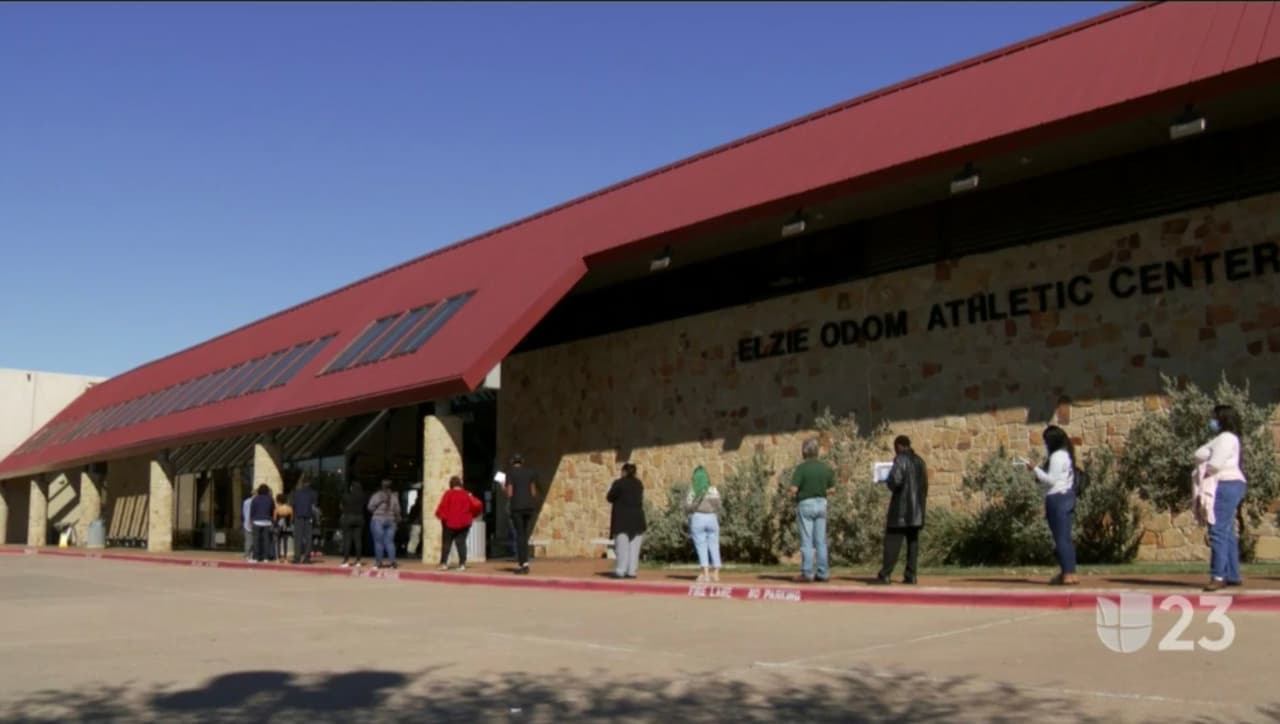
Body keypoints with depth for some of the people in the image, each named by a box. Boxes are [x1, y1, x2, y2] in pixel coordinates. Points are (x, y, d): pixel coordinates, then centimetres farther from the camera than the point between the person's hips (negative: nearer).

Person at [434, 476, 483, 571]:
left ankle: (444, 563, 1)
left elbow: (442, 506, -15)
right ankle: (462, 564, -3)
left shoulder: (448, 493, -6)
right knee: (461, 542, 6)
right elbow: (478, 505, 2)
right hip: (464, 523, 3)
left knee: (446, 543, 7)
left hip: (449, 522, -2)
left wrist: (439, 515, 2)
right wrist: (472, 515, 15)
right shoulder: (467, 495, 5)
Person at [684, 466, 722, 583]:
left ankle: (705, 574, -7)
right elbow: (718, 507, -1)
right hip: (712, 518, 2)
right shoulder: (714, 490, 1)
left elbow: (687, 507, -7)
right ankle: (716, 574, 9)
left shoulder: (692, 490, -3)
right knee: (714, 547, 8)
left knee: (701, 547, 0)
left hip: (697, 518, -2)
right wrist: (717, 520, 14)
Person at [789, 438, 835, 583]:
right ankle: (823, 573, 13)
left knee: (807, 541, 0)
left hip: (805, 504, -5)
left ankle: (807, 573, 1)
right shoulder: (825, 467, 2)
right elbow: (831, 487, 7)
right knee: (821, 541, 10)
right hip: (821, 503, 5)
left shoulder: (801, 468, -13)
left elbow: (793, 490, -18)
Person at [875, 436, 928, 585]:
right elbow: (925, 484, 17)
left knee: (893, 541, -7)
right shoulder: (919, 461, 14)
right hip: (917, 507, 7)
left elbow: (895, 481, -21)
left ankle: (885, 575, -9)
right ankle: (910, 575, 5)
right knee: (913, 540, 7)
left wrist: (888, 480, -1)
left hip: (902, 507, -7)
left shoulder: (901, 460, -10)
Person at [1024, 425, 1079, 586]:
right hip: (1066, 497, 10)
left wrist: (1035, 469, -8)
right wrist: (1041, 469, 11)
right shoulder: (1065, 454, 18)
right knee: (1065, 537, 11)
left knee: (1061, 537, -8)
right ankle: (1067, 572, 14)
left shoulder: (1057, 456, -12)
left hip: (1058, 498, -10)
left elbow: (1051, 480, -16)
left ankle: (1068, 574, -8)